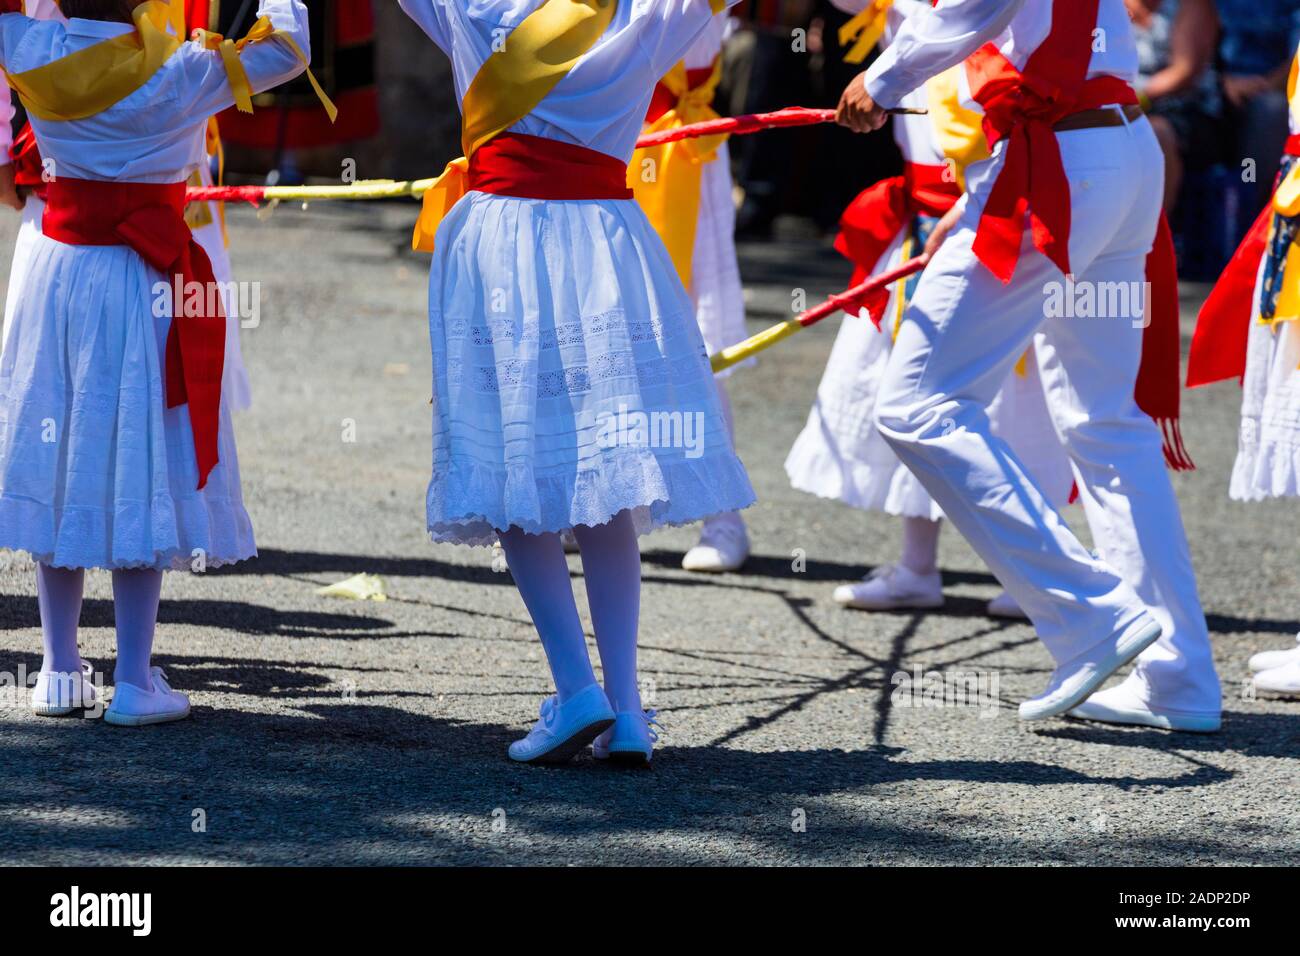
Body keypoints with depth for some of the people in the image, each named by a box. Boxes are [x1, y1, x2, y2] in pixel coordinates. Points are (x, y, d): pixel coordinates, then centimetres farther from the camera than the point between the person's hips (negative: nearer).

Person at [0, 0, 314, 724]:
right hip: (146, 283, -4)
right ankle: (135, 681, 4)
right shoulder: (177, 74, -14)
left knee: (60, 470, 13)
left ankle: (61, 670, 18)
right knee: (139, 474, 2)